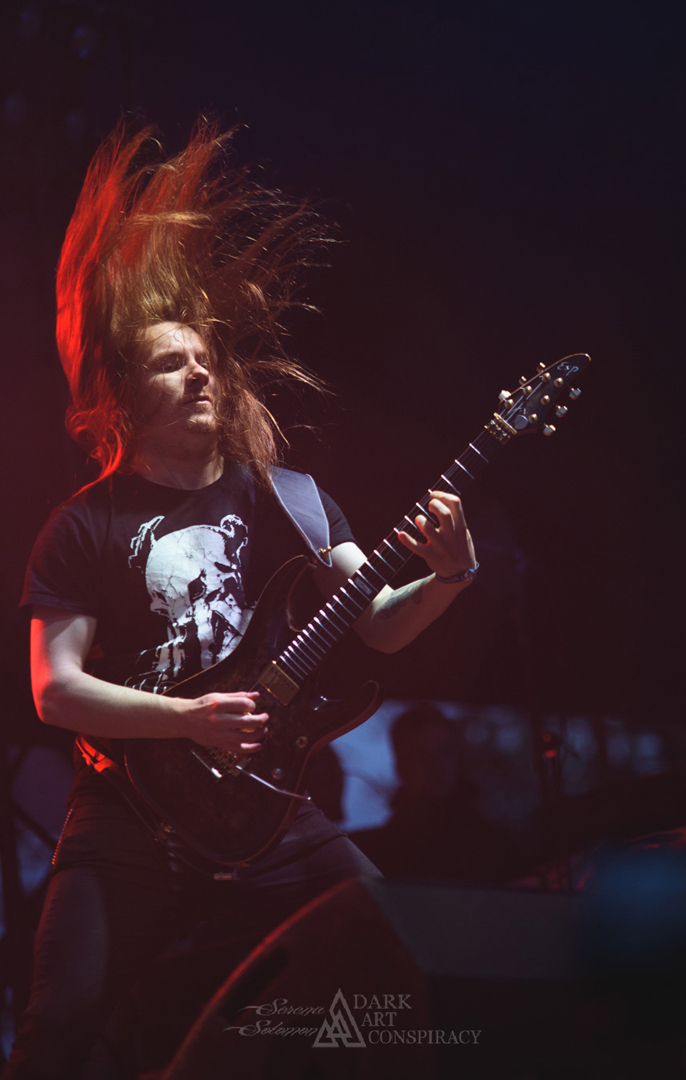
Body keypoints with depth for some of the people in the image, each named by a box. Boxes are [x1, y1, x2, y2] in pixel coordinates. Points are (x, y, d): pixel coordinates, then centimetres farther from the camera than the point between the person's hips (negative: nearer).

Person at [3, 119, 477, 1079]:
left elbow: (374, 624, 0)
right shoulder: (88, 525, -2)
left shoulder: (279, 495, 7)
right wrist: (189, 720, -20)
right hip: (133, 809, -3)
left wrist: (445, 579, -21)